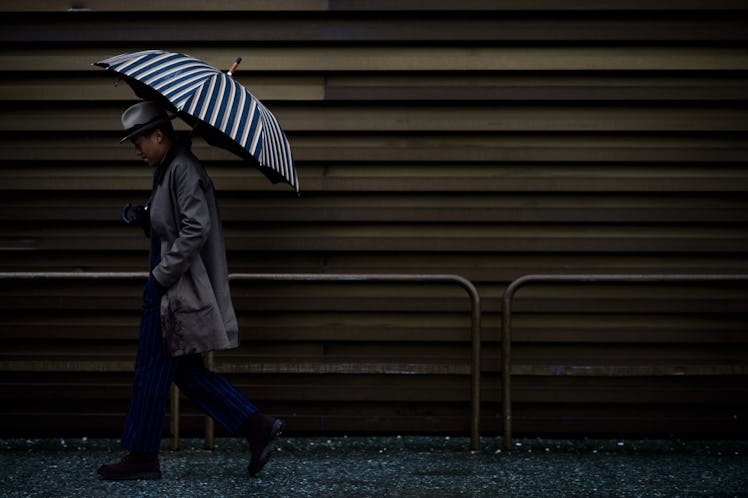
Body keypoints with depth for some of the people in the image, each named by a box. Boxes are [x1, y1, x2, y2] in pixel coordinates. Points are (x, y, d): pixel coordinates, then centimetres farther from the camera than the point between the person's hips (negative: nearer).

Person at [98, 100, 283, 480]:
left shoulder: (182, 169, -16)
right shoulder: (169, 168, 15)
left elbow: (196, 229, -24)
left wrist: (161, 276, -20)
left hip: (176, 291, -10)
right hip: (172, 289, 10)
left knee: (152, 373, -1)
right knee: (189, 374, 12)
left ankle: (142, 458, 9)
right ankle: (258, 426, 10)